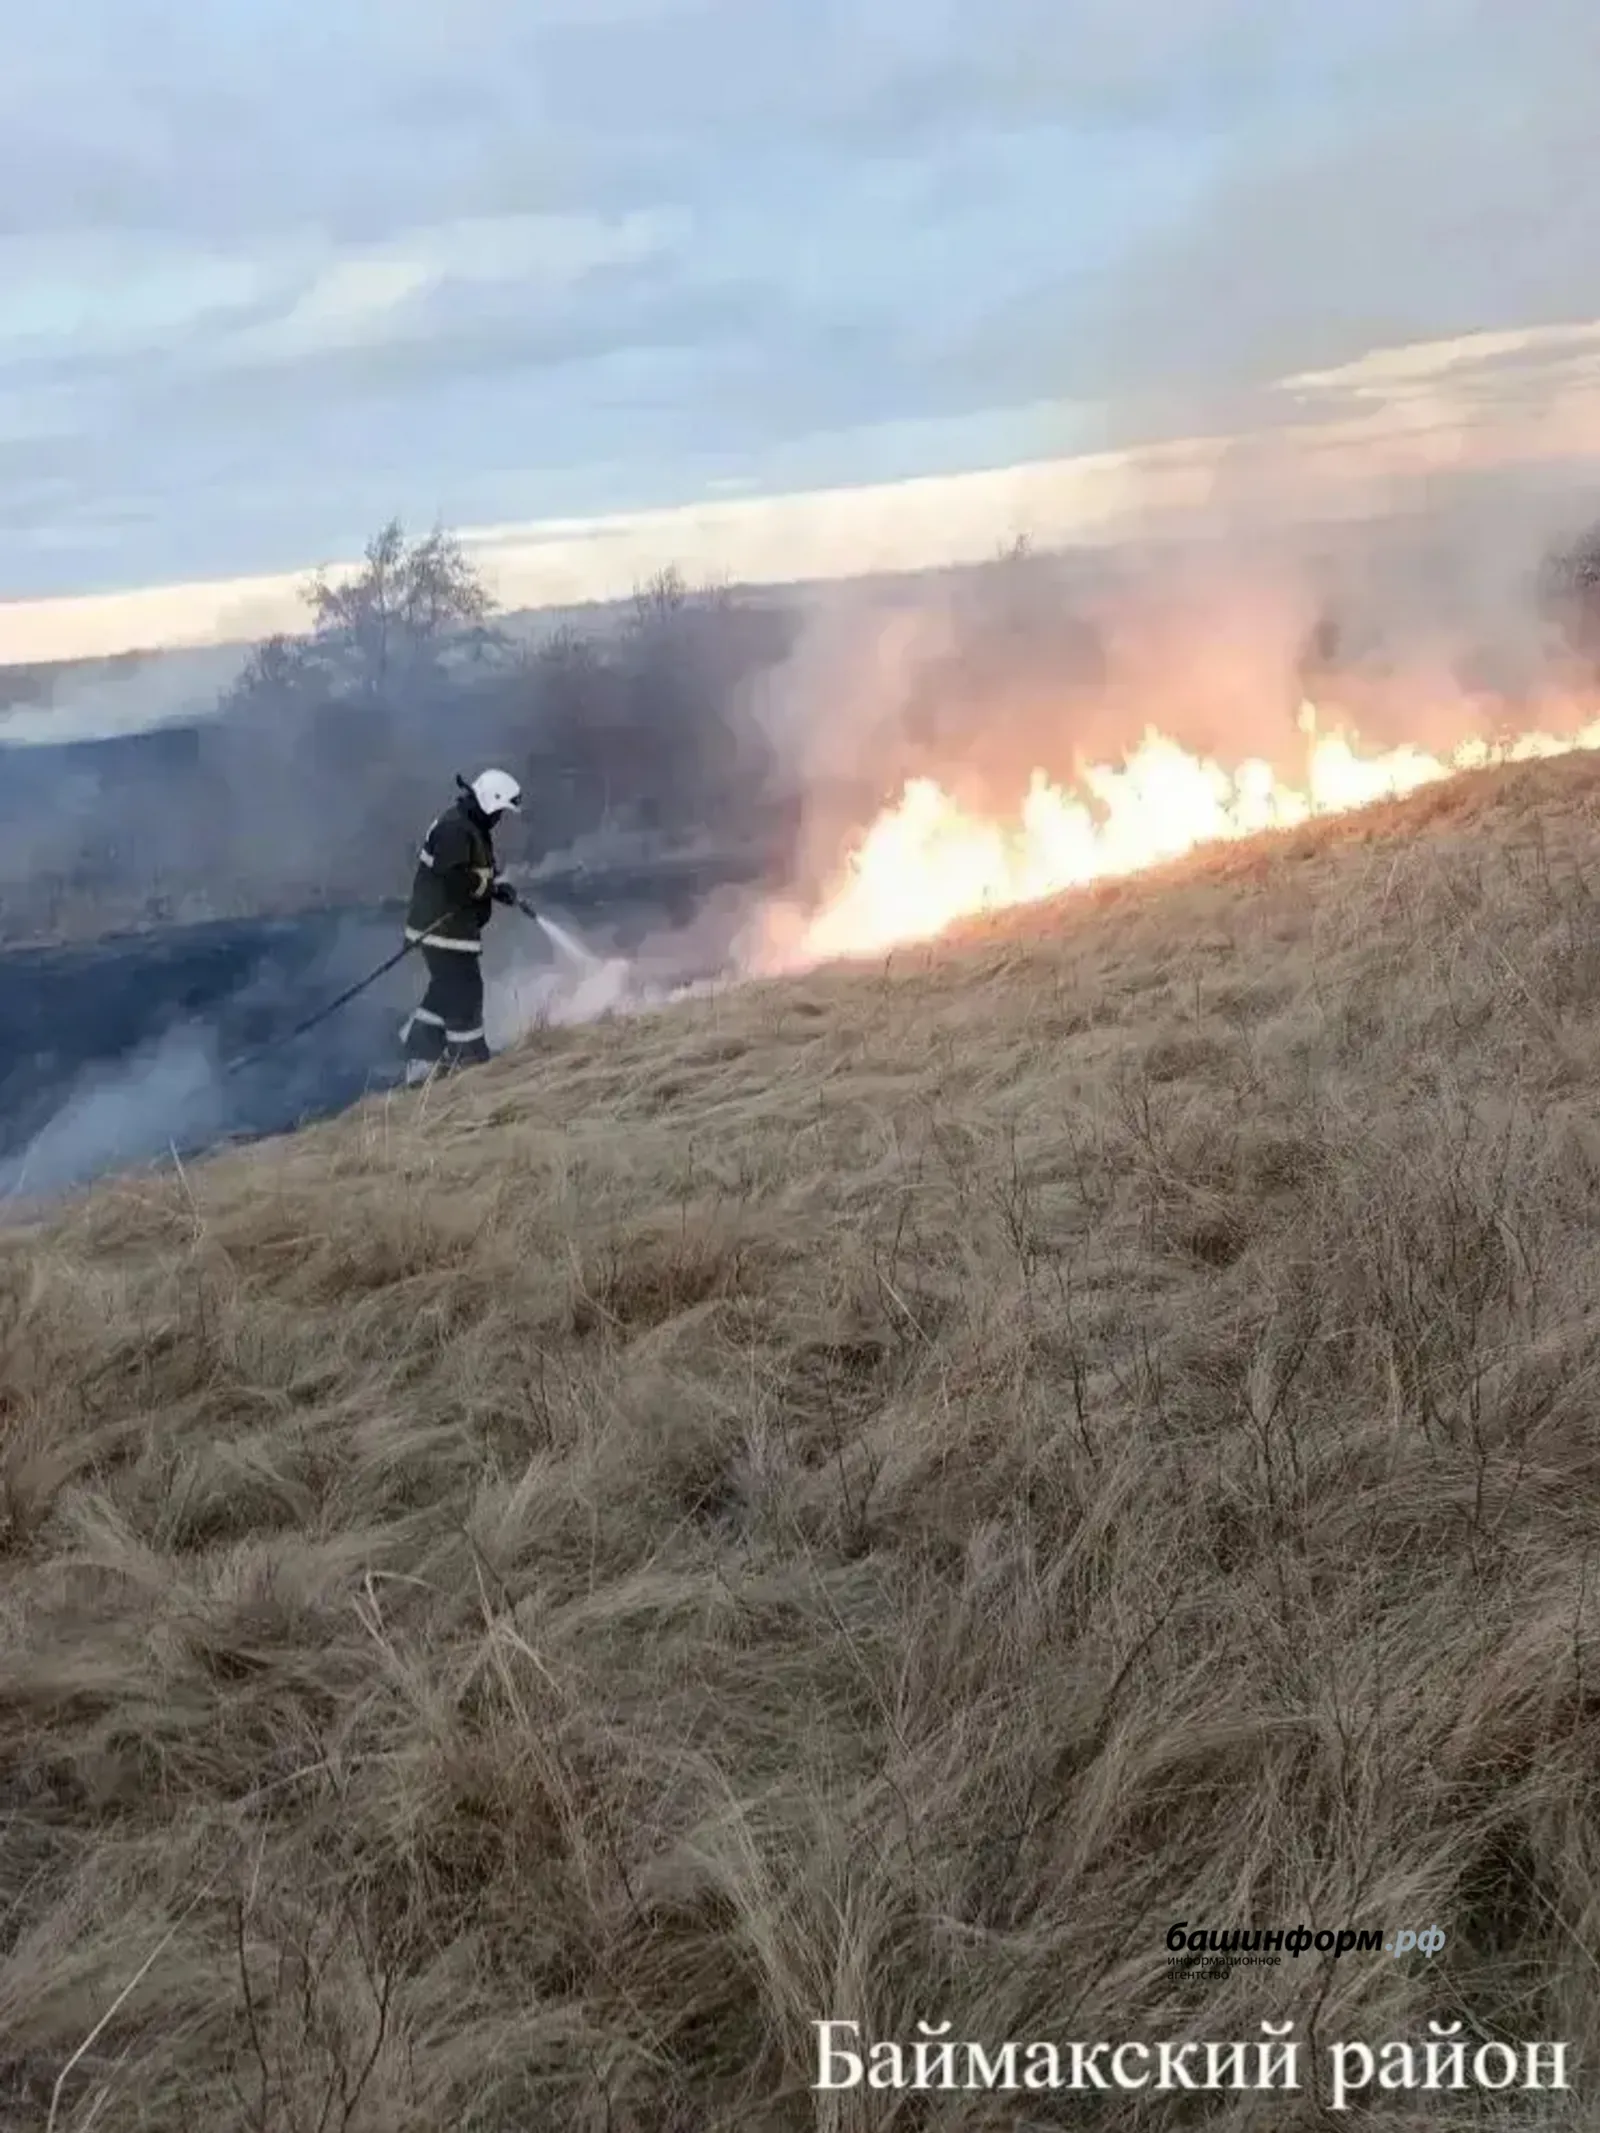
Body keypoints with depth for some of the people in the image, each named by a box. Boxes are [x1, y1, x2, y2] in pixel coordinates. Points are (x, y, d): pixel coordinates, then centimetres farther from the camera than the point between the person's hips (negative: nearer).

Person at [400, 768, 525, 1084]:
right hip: (443, 926, -11)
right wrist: (491, 886, -16)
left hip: (454, 924, 11)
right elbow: (454, 878, -29)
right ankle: (470, 1061, 6)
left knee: (446, 992, 17)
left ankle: (420, 1061, 23)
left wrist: (497, 884, 1)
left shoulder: (473, 827, 14)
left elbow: (480, 869, 22)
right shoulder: (455, 828, -20)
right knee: (464, 993, -4)